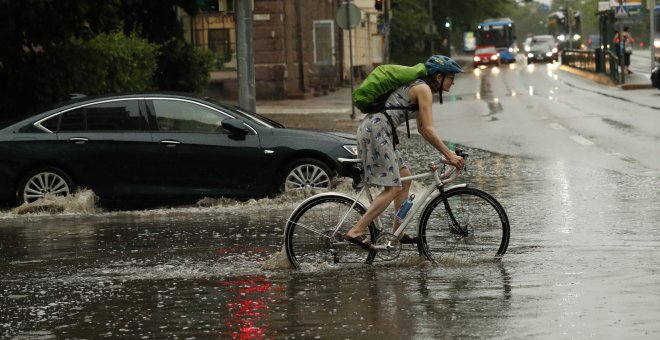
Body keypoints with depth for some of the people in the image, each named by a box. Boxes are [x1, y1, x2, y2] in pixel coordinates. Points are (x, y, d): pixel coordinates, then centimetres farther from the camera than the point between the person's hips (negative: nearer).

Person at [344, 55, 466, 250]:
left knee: (405, 178, 16)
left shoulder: (420, 88, 22)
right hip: (377, 130, -10)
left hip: (373, 130, 10)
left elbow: (422, 129, 25)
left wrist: (447, 152, 20)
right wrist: (449, 155, -10)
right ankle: (356, 232, -16)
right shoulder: (423, 89, -8)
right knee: (393, 189, -11)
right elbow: (428, 130, -14)